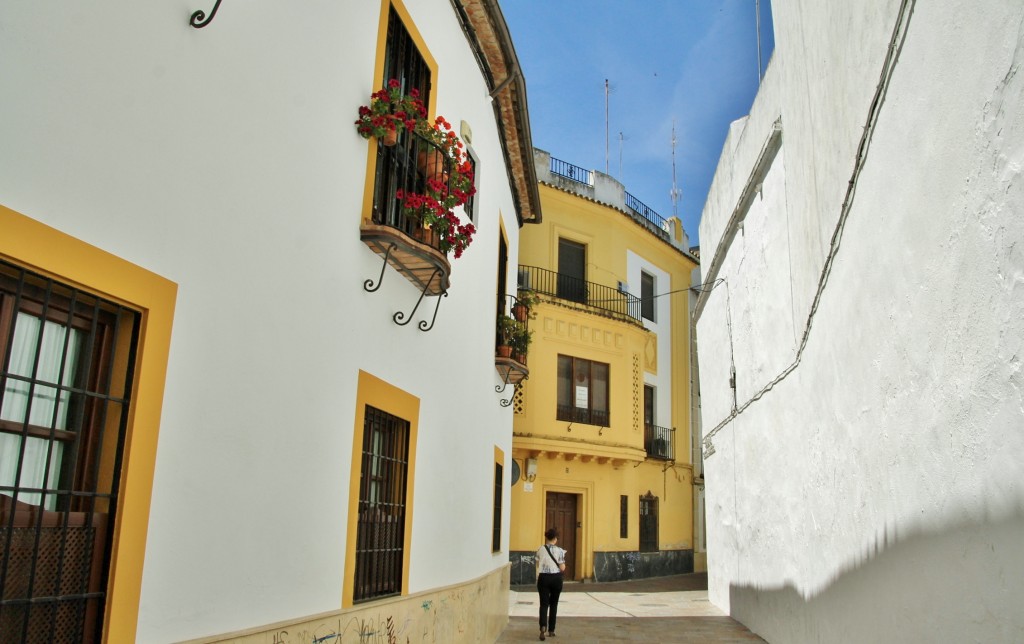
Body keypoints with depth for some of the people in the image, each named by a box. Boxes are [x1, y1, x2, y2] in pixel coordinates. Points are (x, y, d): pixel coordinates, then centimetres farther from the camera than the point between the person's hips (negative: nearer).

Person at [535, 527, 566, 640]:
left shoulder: (540, 549, -1)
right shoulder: (559, 551, -7)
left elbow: (538, 564, 9)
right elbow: (562, 568, -7)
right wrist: (563, 566, 14)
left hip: (543, 577, 0)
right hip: (556, 578, 0)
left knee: (544, 604, 0)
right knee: (553, 604, 14)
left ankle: (543, 626, -23)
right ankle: (551, 630, 18)